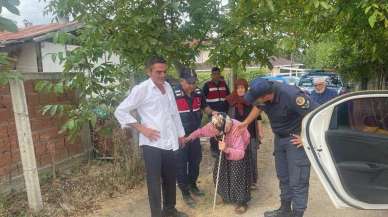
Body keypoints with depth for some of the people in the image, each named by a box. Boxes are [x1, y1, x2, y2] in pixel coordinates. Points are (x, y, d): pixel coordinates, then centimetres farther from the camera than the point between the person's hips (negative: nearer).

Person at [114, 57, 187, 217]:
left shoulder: (168, 87, 9)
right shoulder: (141, 89, -10)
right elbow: (120, 111, -9)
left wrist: (180, 133, 21)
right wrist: (141, 128, -12)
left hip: (170, 142, 6)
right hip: (152, 143, -6)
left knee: (170, 178, 18)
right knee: (154, 181, 4)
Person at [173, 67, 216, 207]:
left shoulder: (198, 93, -2)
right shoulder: (174, 94, -20)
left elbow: (204, 107, 15)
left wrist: (212, 112, -5)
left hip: (195, 133, 6)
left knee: (195, 160, 19)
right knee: (181, 164, 6)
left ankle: (193, 185, 41)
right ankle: (185, 192, 22)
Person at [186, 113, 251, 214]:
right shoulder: (212, 126, -29)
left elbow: (240, 153, -46)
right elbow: (201, 131, -12)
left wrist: (227, 150, -61)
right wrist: (188, 138, -23)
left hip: (238, 150, -5)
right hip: (225, 149, 6)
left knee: (237, 175, -17)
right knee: (219, 172, 3)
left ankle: (242, 202, 3)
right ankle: (227, 196, 26)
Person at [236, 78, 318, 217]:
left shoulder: (291, 96, -33)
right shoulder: (263, 93, -13)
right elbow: (258, 108, 11)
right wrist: (246, 122, 9)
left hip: (296, 139, -7)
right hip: (279, 138, 7)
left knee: (297, 181, -3)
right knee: (283, 177, 19)